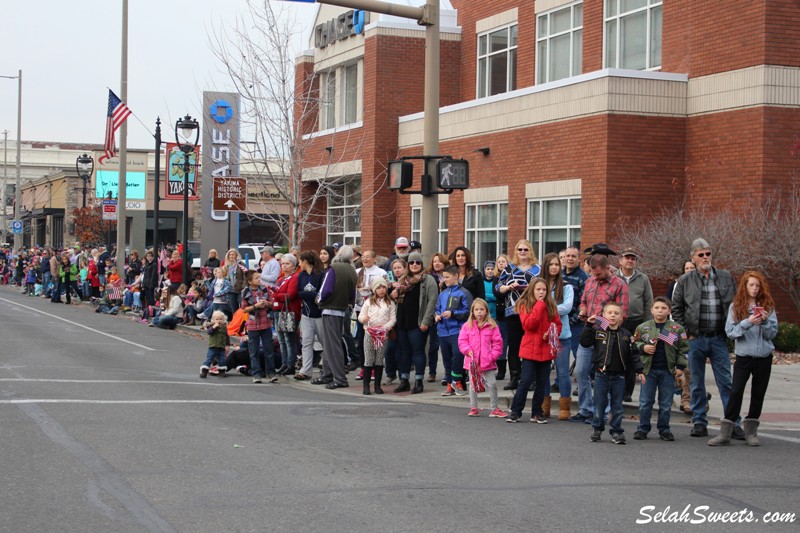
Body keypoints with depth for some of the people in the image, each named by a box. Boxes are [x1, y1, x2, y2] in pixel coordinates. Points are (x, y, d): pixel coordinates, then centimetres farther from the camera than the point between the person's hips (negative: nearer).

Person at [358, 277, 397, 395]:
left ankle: (377, 385, 11)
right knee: (368, 360, -3)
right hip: (369, 333, -1)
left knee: (379, 360, 4)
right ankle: (366, 385, 2)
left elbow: (393, 319, 3)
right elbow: (360, 316, 6)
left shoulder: (390, 303, 7)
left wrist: (385, 327, -13)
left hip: (383, 334, 1)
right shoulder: (368, 302, 7)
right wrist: (363, 318, -18)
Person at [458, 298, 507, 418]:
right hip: (472, 361, 1)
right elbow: (462, 341, 2)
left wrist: (493, 355, -10)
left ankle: (494, 409, 10)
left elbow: (497, 343, -2)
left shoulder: (492, 326, -2)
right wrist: (467, 350, -13)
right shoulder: (467, 326, 2)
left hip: (488, 362, -1)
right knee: (473, 385, 11)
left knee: (492, 384, 0)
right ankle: (473, 408, 21)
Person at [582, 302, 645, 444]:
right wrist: (589, 326, -18)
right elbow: (584, 342, -11)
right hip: (601, 374, -1)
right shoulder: (597, 331, -2)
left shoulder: (626, 335, 5)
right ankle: (596, 429, 19)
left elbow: (633, 354, 8)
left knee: (617, 406, 6)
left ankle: (617, 432, 14)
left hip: (618, 376, 2)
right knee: (599, 404, 5)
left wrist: (639, 370, 3)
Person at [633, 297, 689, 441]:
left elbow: (683, 349, 7)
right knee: (645, 402, 3)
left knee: (666, 403, 6)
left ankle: (664, 429, 16)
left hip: (668, 371, 0)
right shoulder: (643, 327, 3)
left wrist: (680, 366, 1)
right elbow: (634, 345, 10)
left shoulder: (677, 329, 3)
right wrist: (643, 348, -9)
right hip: (648, 369, 0)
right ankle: (643, 428, 13)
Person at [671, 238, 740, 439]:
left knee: (726, 382, 0)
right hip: (696, 339, 0)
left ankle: (734, 424, 4)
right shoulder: (685, 281, 3)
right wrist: (686, 332, -1)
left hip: (719, 339, 0)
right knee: (697, 384, 7)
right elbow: (676, 309, 7)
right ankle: (699, 423, 15)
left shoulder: (726, 277, 6)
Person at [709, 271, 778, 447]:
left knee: (758, 393, 6)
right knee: (736, 391, -7)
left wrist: (765, 322, -17)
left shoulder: (768, 306, 3)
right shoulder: (736, 306, 0)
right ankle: (725, 432, -6)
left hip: (764, 356, 2)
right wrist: (747, 323, -22)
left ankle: (751, 431, 15)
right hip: (743, 355, -2)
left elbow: (772, 334, 2)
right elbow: (730, 331, -8)